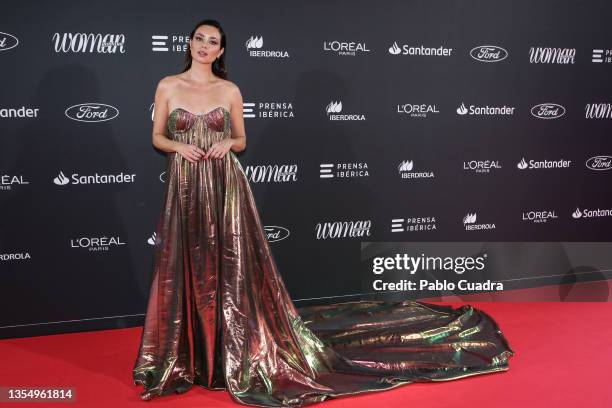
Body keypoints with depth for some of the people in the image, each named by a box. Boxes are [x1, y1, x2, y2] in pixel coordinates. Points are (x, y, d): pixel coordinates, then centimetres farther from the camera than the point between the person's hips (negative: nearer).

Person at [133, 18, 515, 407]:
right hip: (184, 190, 1)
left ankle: (237, 352, 15)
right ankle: (186, 356, 22)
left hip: (224, 188, -1)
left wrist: (227, 143, -11)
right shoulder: (168, 86, 5)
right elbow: (157, 137, 8)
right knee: (184, 273, 6)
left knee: (230, 270, 2)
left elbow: (241, 140, 11)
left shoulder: (229, 90, 5)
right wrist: (179, 147, -12)